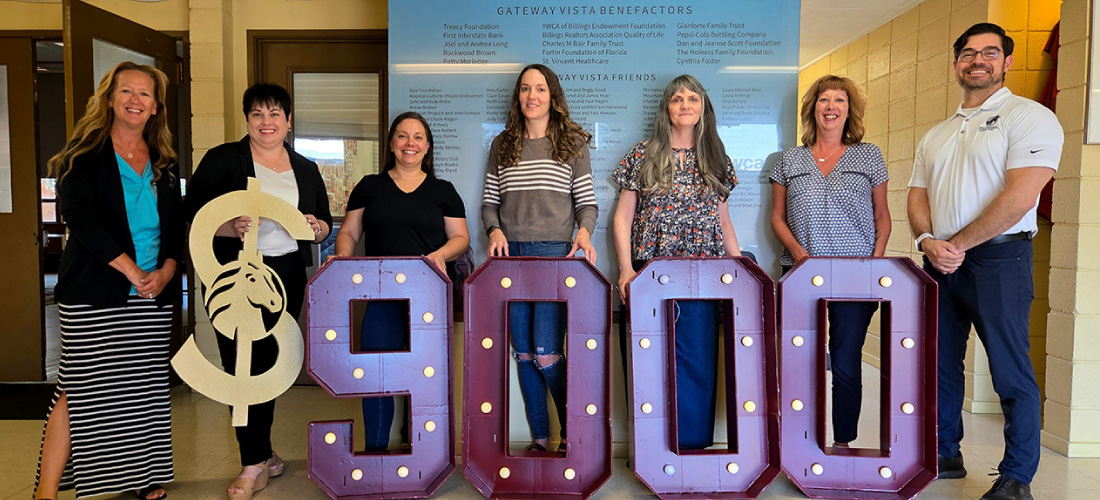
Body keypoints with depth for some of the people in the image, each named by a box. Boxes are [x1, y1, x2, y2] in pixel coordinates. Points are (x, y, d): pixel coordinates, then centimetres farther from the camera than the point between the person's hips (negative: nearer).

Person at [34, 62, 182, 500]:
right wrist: (132, 271, -16)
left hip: (154, 296, 4)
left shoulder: (164, 163, 14)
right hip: (94, 296, -4)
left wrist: (167, 269, -6)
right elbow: (79, 217, -10)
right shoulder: (85, 154, 1)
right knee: (80, 390, -4)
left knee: (144, 389, 8)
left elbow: (176, 225, 13)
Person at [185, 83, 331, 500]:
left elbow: (324, 226, 15)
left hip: (287, 277, 3)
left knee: (268, 364, 11)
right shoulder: (222, 160, 1)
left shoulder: (306, 169, 12)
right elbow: (194, 214, -6)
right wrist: (231, 227, -24)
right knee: (241, 366, -5)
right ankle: (258, 460, 6)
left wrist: (316, 227, -8)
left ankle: (256, 457, 25)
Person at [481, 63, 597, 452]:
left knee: (546, 354, -10)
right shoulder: (502, 145, 15)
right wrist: (494, 230, -4)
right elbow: (489, 201, 15)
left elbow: (587, 202, 7)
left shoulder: (572, 143, 8)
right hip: (511, 255, 4)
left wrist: (584, 231, -12)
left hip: (554, 254, -3)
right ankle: (539, 438, 18)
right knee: (523, 354, 6)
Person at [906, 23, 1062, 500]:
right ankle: (946, 456, 25)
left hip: (998, 259, -6)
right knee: (941, 363, 11)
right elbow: (917, 196, 12)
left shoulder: (1029, 117, -4)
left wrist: (957, 244, -12)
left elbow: (1020, 197, -15)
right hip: (940, 263, 7)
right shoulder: (935, 135, 17)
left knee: (1011, 372, -2)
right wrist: (928, 241, -8)